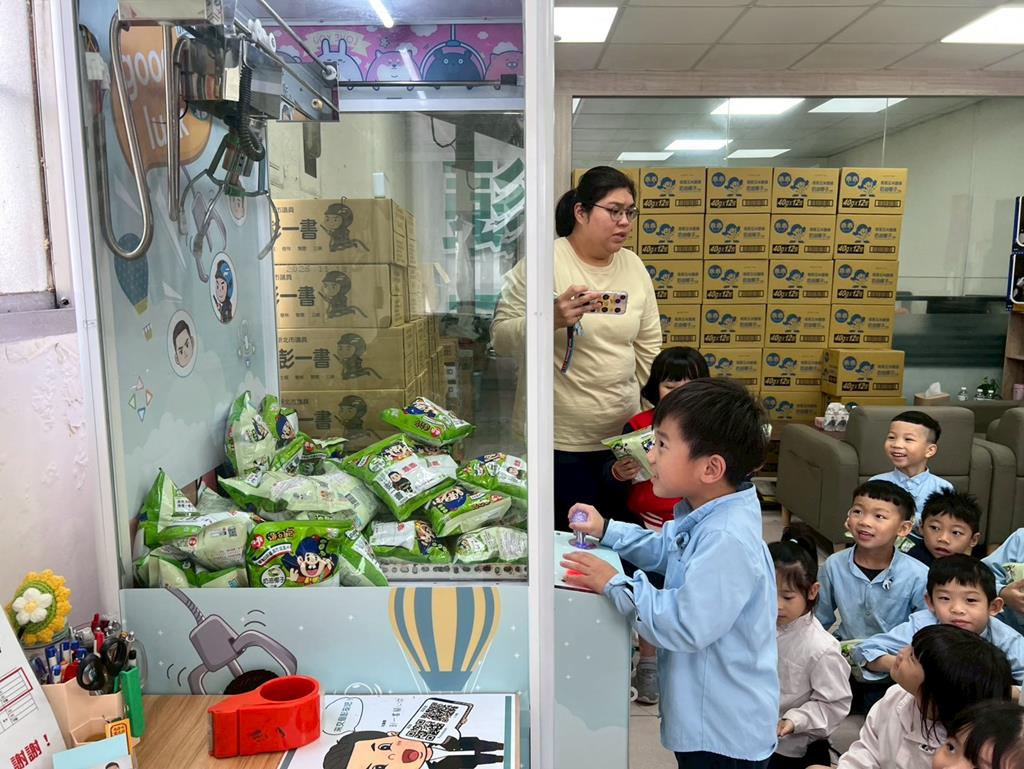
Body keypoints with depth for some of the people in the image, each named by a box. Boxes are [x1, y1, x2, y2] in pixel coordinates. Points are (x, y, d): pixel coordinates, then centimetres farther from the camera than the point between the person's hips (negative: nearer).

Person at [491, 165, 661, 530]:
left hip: (622, 434, 5)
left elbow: (648, 348, 11)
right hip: (558, 438, -5)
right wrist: (552, 319, -30)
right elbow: (501, 336, -14)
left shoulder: (633, 265, 5)